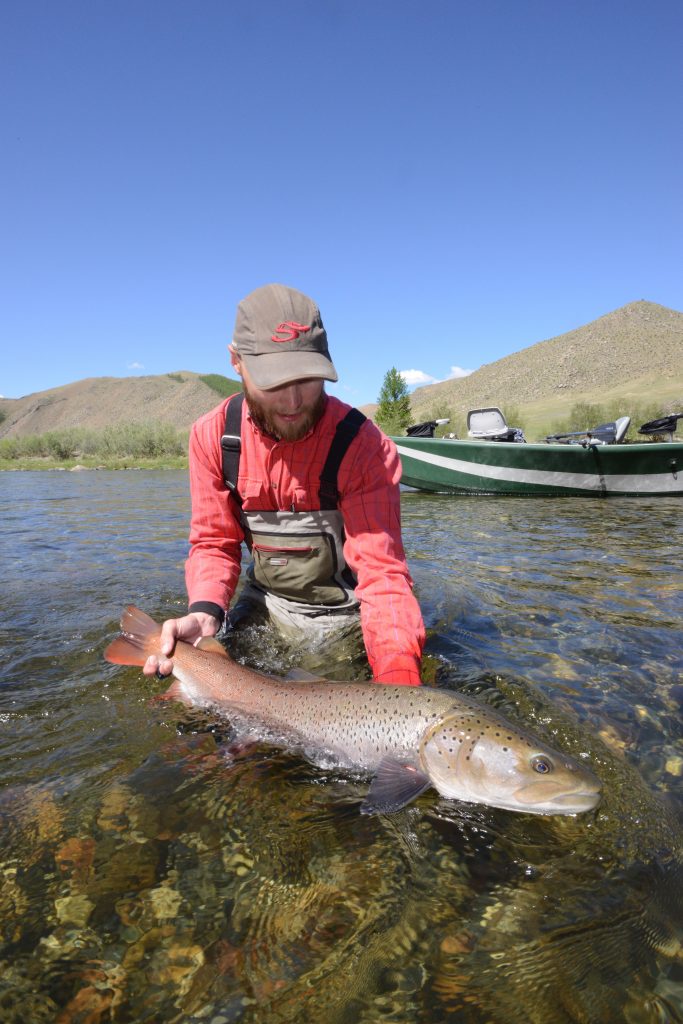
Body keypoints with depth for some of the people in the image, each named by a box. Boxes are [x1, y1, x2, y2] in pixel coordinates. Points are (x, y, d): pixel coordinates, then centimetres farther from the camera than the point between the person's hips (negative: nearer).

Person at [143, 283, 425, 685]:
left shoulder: (362, 444, -24)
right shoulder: (212, 435, -12)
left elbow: (382, 571, -27)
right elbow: (215, 543, -5)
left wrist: (399, 682, -42)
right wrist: (206, 612, -26)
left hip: (346, 617, -2)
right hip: (265, 604, 3)